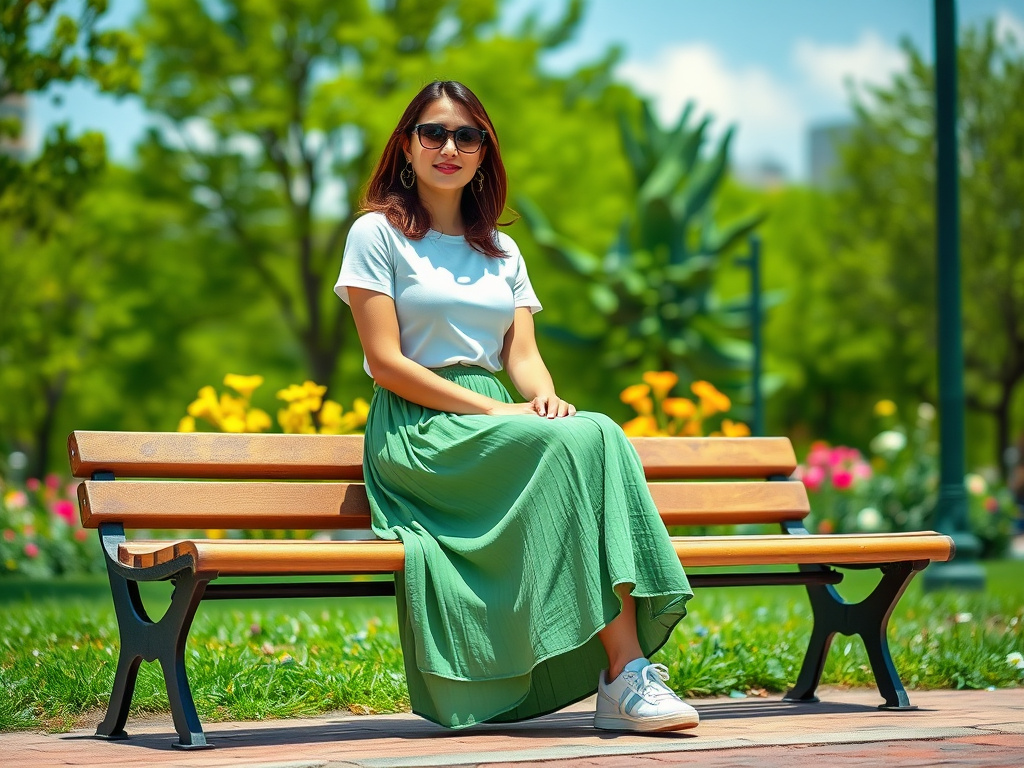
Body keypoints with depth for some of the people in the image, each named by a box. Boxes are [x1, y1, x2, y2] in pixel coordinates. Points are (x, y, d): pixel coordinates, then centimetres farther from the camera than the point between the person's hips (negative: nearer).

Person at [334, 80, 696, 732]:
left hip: (498, 427, 5)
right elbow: (386, 364, -7)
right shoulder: (378, 234, 3)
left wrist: (547, 398, -14)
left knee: (604, 436, -29)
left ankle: (625, 672, -39)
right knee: (575, 444, -32)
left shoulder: (501, 252, 22)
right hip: (418, 433, -5)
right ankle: (625, 676, -35)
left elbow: (523, 355, 11)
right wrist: (497, 411, -16)